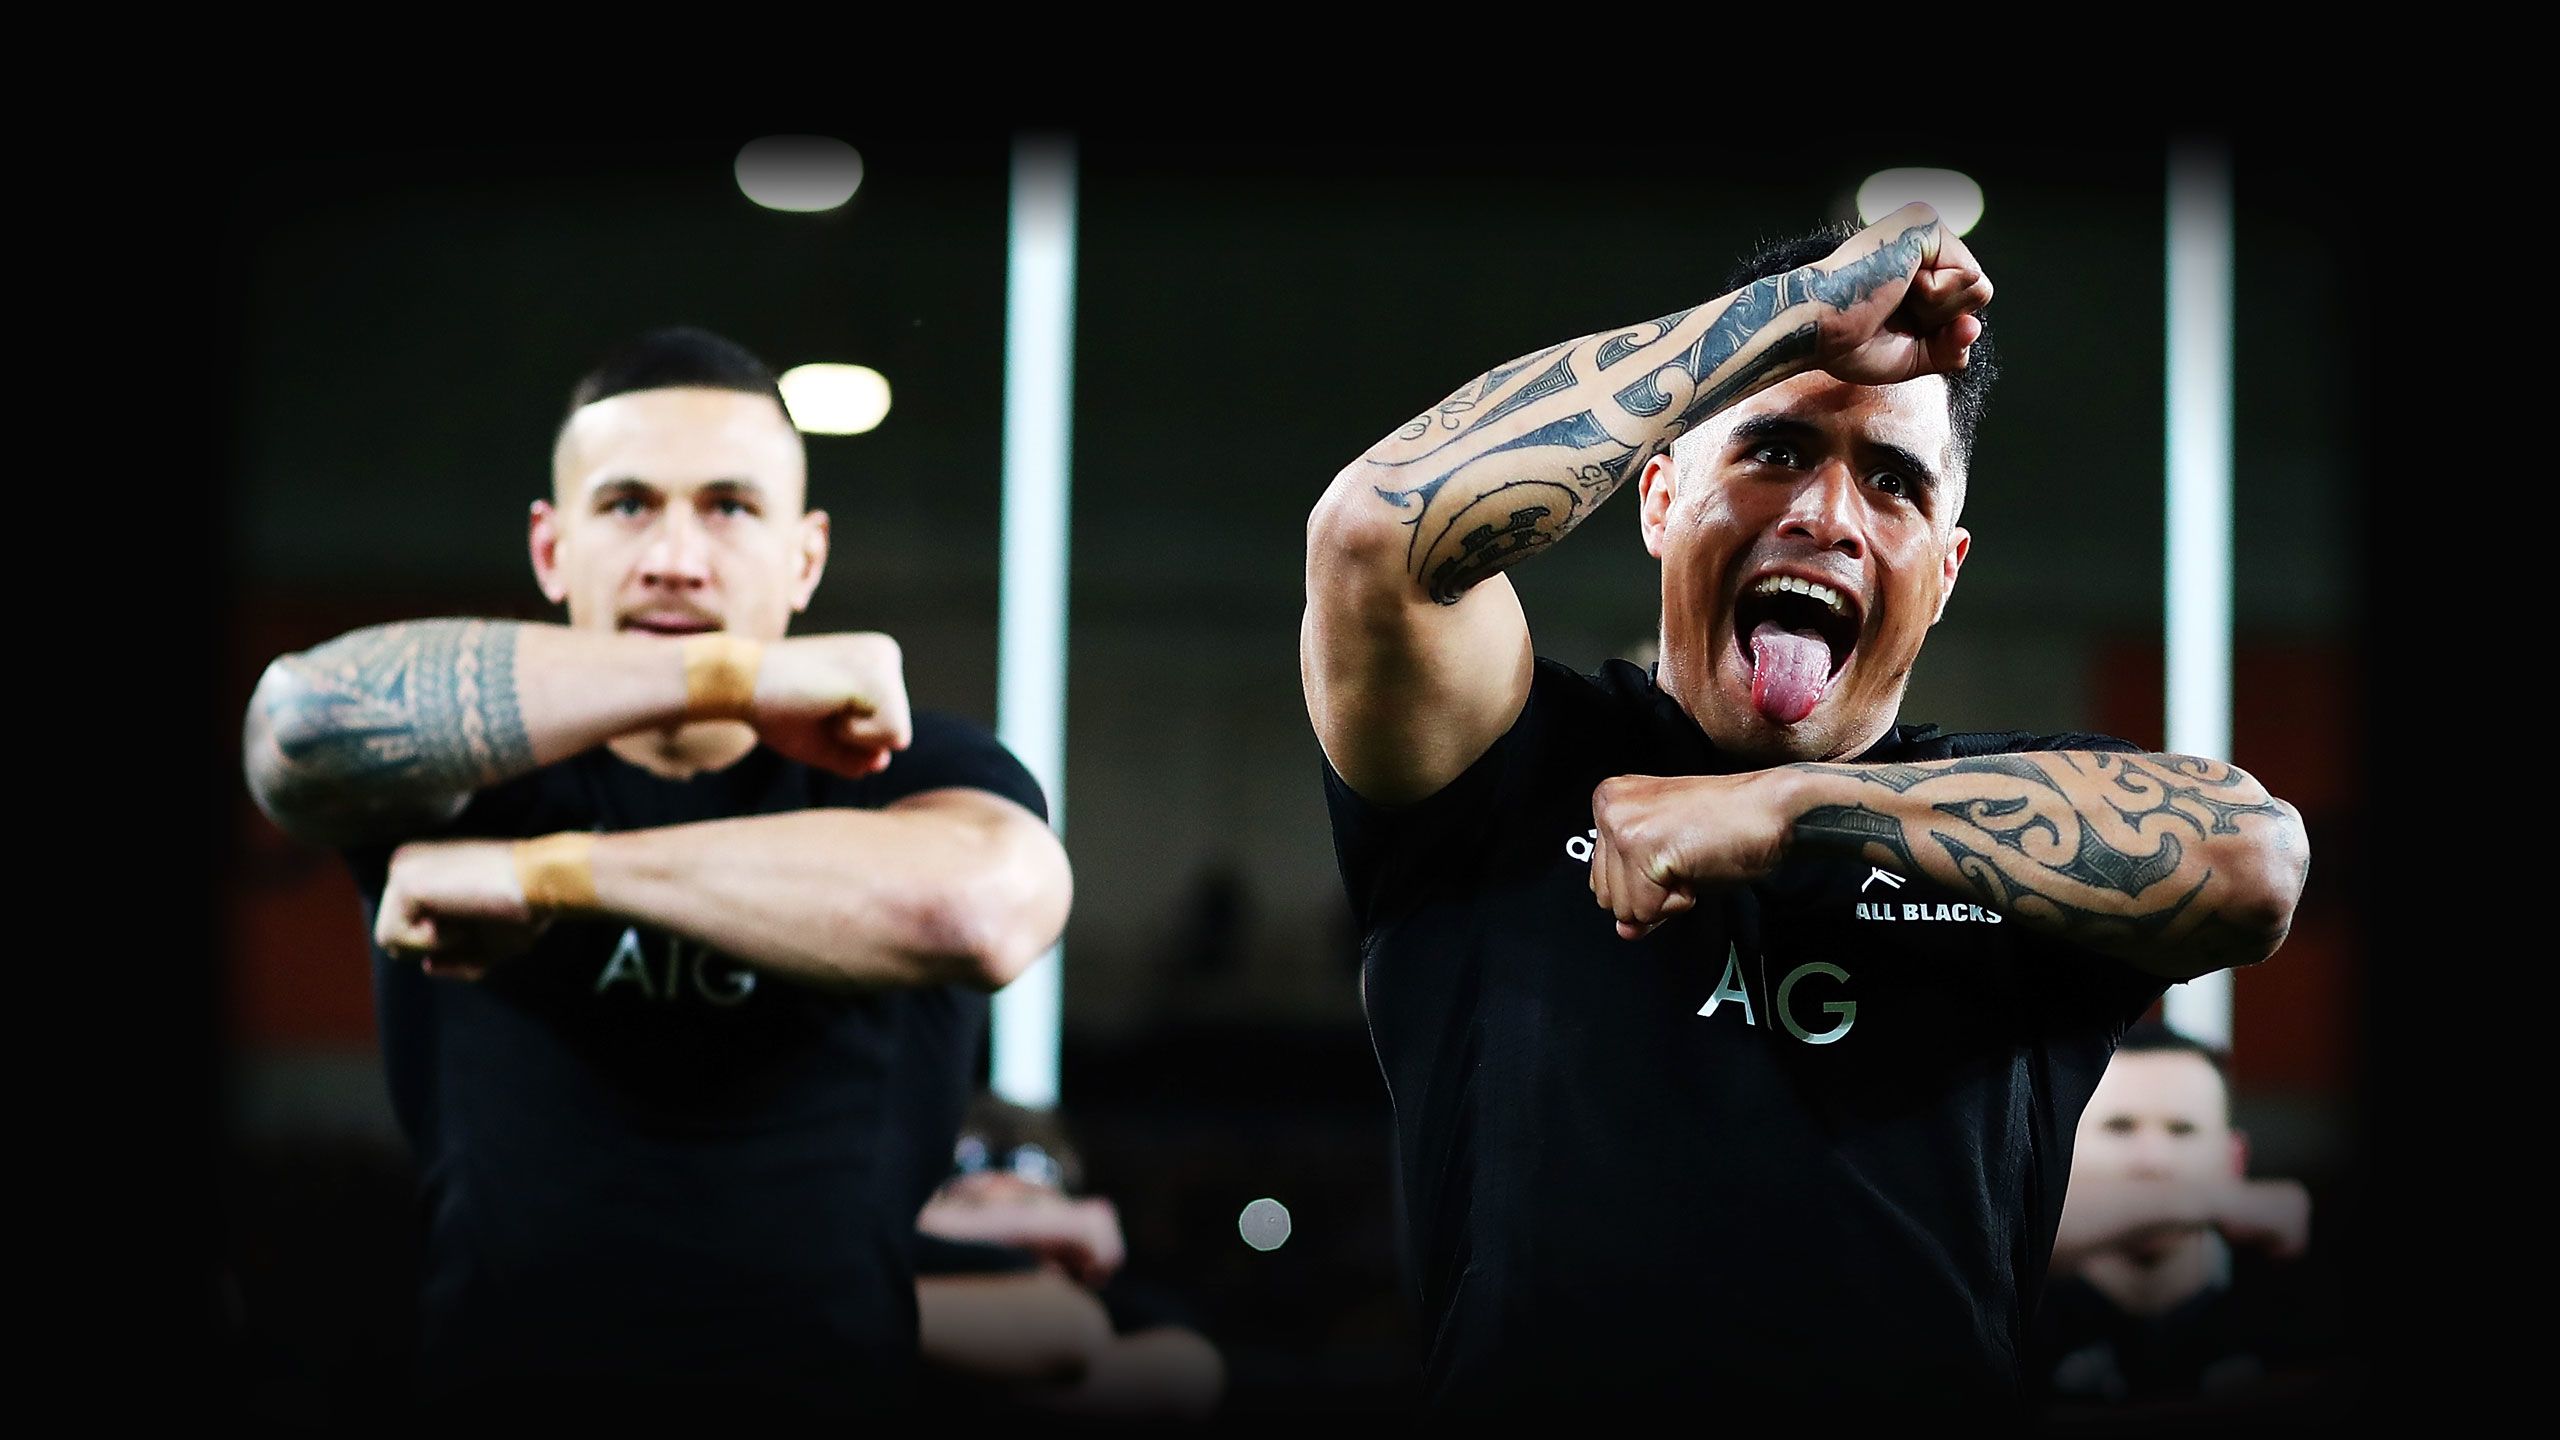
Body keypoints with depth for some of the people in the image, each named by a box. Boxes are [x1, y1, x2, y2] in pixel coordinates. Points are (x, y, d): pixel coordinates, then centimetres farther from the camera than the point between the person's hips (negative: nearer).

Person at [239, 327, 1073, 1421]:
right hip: (486, 1388, 2)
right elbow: (305, 717, -13)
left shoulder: (919, 775, 7)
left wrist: (549, 874, -13)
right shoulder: (473, 761, 9)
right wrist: (738, 675, -16)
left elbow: (980, 910, -16)